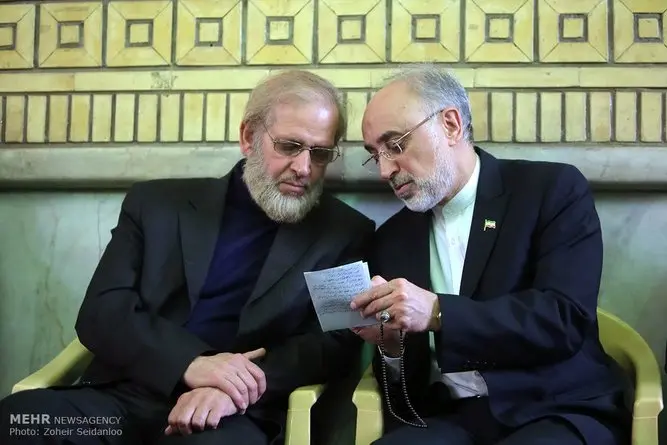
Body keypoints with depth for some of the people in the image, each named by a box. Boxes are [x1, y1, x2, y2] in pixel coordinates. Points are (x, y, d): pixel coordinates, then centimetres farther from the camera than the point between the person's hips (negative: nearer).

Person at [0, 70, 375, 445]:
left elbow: (338, 343, 0)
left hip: (238, 413, -2)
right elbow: (101, 312, 4)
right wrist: (189, 364, -14)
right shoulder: (158, 204, 11)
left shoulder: (346, 234, 9)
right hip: (127, 394, 3)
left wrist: (239, 387, -17)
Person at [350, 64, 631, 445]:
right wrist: (390, 345, -9)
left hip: (556, 413, -2)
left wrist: (438, 313, -23)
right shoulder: (392, 239, 11)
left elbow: (565, 319, -14)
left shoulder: (554, 190, -2)